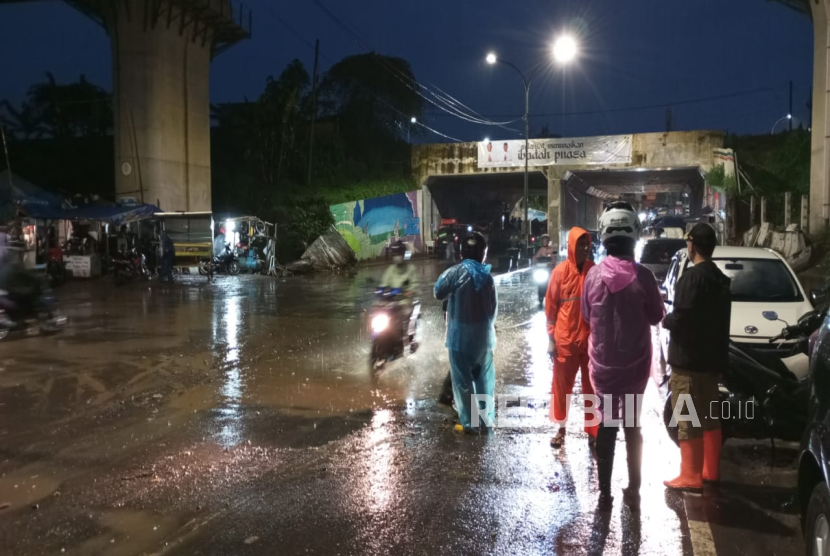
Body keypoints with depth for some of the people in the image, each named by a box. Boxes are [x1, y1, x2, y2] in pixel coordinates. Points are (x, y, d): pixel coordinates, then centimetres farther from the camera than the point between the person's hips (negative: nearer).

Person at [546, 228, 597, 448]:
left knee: (592, 386, 10)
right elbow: (550, 306, -3)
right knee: (562, 386, 11)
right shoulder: (561, 271, -7)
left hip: (591, 339, 2)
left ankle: (593, 431, 22)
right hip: (565, 339, -1)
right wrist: (551, 338, -4)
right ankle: (561, 429, 26)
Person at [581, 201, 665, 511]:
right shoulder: (642, 276, -15)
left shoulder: (593, 275, -11)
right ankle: (633, 491, 20)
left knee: (606, 426, 13)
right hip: (635, 365, -1)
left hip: (602, 364, 1)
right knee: (633, 426, 15)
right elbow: (657, 317, -2)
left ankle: (604, 493, 17)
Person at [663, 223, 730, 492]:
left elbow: (681, 318, -24)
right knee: (709, 416, 17)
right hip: (712, 357, 10)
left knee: (688, 420, -3)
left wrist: (665, 319, -4)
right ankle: (711, 470, 27)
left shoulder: (693, 277, -17)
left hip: (689, 360, -10)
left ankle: (690, 476, 2)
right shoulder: (720, 278, 13)